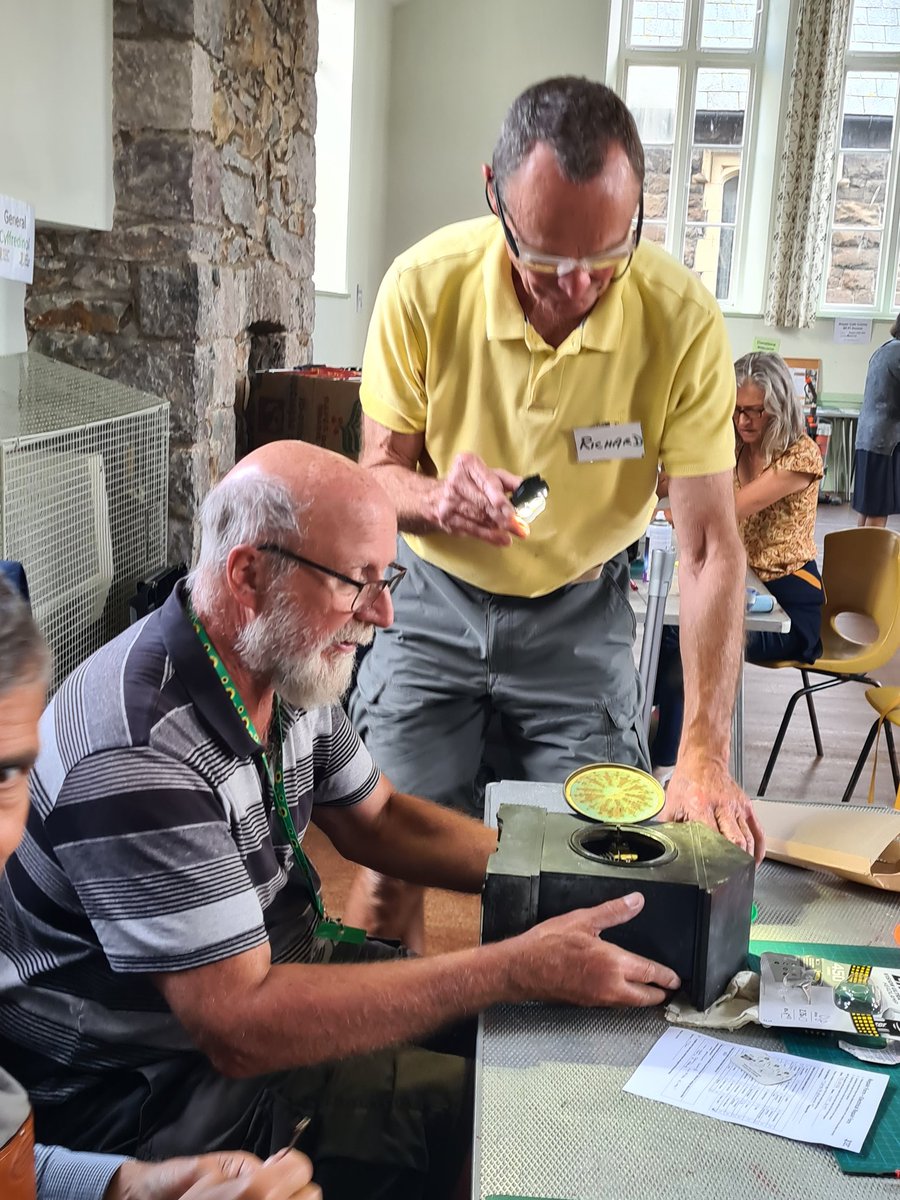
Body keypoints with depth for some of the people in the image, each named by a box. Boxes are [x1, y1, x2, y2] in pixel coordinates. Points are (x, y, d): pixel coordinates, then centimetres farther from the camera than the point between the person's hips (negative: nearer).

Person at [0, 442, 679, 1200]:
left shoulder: (288, 665, -5)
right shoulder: (137, 758, -33)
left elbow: (375, 819, 8)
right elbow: (239, 1028, -32)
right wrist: (518, 969, -32)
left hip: (265, 956, 8)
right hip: (147, 1079, -8)